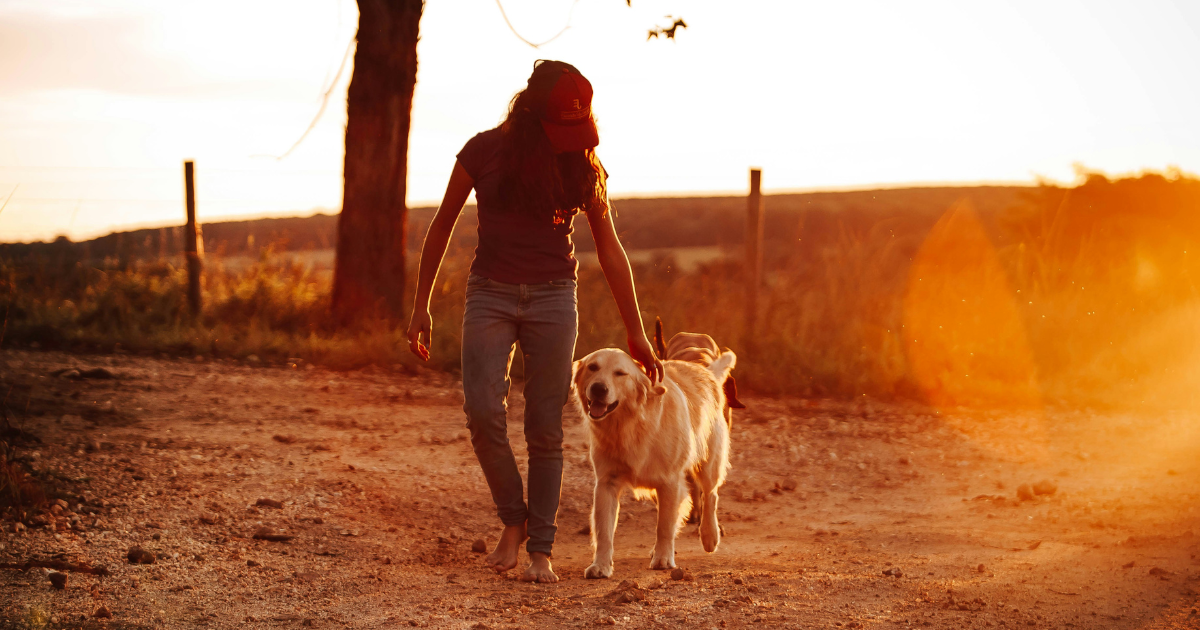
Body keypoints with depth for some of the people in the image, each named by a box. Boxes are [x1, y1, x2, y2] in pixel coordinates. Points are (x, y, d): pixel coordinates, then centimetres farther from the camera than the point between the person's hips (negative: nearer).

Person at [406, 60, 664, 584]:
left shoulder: (583, 167, 0)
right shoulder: (485, 152, -4)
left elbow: (610, 251, 5)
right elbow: (442, 226, 6)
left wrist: (635, 333, 4)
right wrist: (421, 305, 5)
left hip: (553, 299, 1)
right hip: (491, 294, 0)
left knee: (545, 428, -3)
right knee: (483, 410, -18)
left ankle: (541, 549, 7)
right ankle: (513, 520, 3)